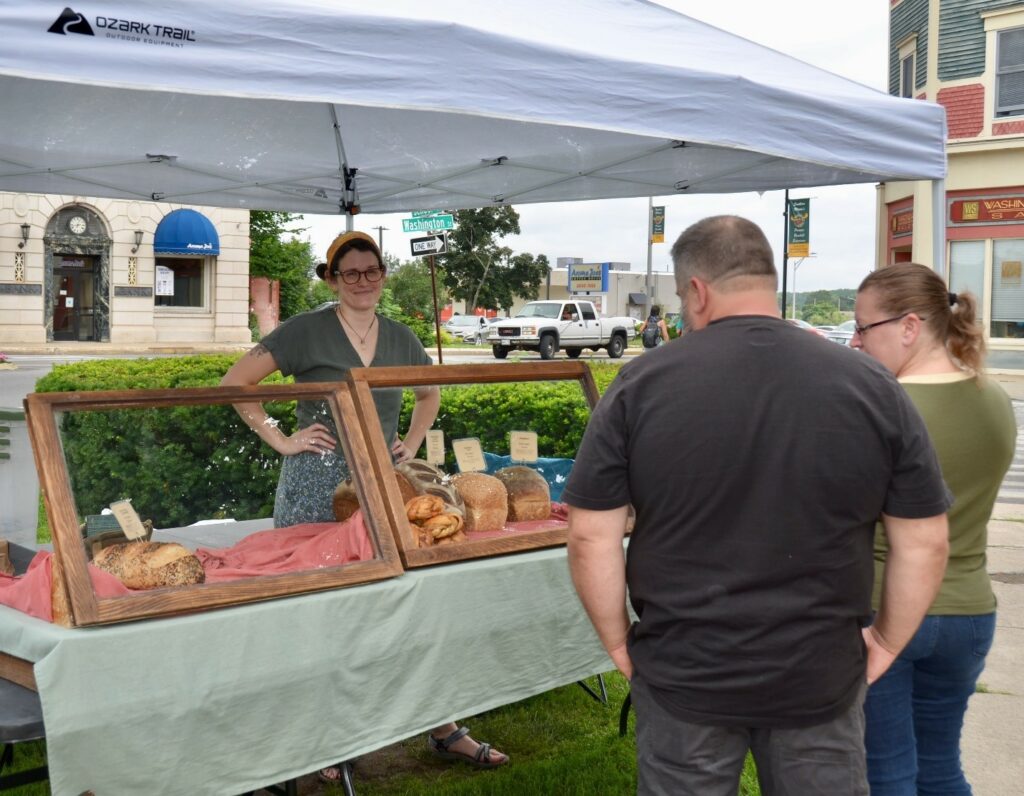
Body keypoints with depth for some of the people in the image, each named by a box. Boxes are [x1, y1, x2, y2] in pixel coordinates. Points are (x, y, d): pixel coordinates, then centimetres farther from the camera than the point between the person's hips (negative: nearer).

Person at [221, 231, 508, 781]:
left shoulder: (399, 338, 11)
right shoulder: (307, 330, -4)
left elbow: (430, 393, 28)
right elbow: (235, 381, -7)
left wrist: (412, 443, 15)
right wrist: (279, 439, -9)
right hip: (317, 488, -4)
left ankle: (443, 729, 17)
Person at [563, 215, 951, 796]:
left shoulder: (642, 386, -11)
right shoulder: (872, 387, -7)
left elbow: (592, 538, -10)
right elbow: (925, 543, -3)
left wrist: (620, 643, 3)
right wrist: (886, 644, 8)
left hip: (683, 676, -1)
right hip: (822, 679, 1)